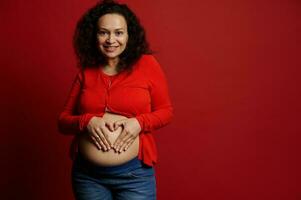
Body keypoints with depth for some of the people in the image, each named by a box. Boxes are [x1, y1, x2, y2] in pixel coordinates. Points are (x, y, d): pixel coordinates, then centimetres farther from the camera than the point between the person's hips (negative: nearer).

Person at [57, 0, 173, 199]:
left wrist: (139, 122, -16)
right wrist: (87, 121, -14)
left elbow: (166, 111, 2)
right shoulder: (85, 72, 3)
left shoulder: (147, 64, -4)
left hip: (134, 172, -2)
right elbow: (63, 120, 6)